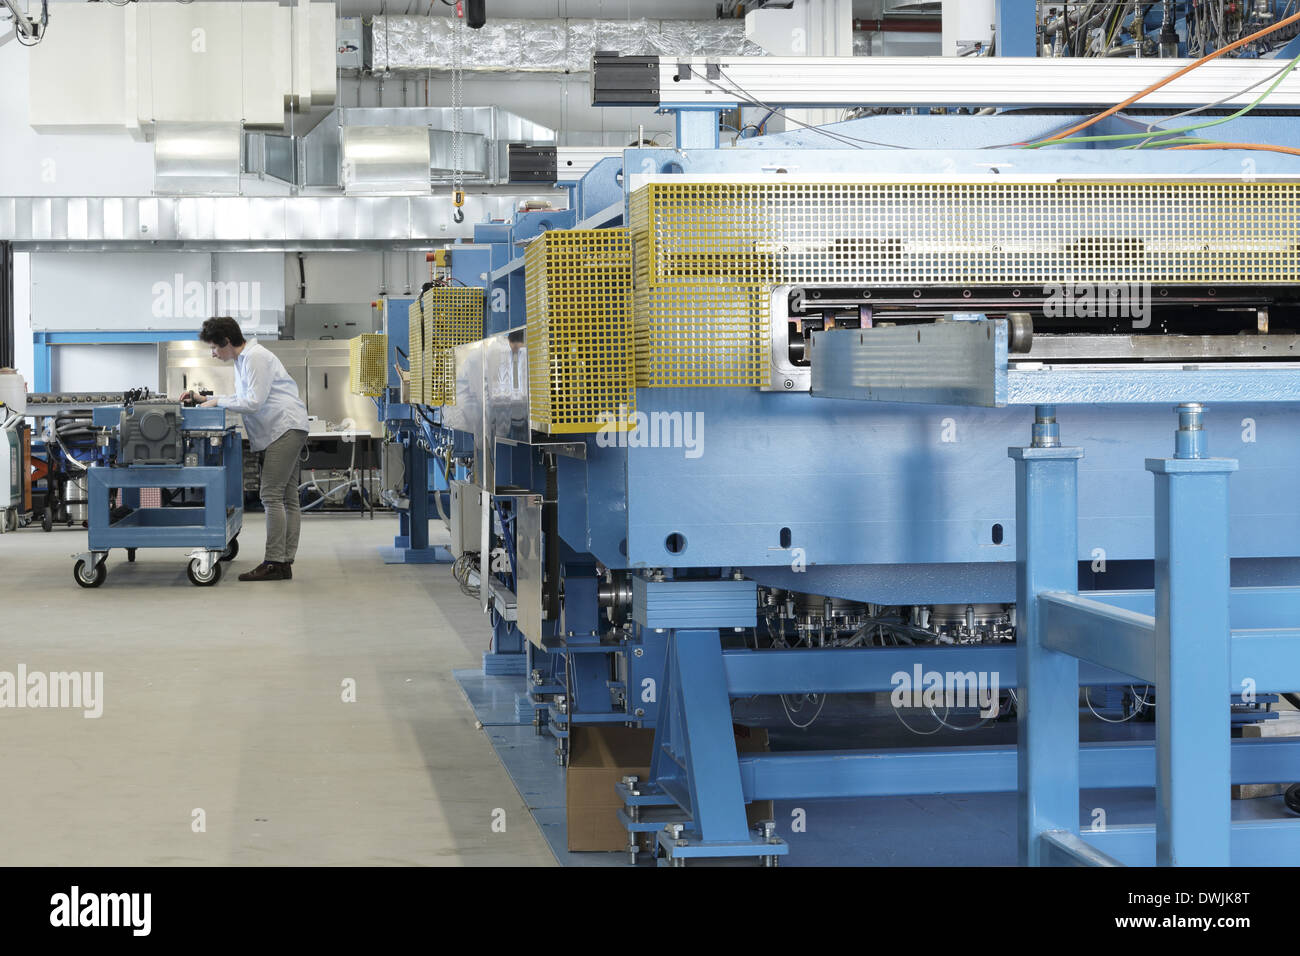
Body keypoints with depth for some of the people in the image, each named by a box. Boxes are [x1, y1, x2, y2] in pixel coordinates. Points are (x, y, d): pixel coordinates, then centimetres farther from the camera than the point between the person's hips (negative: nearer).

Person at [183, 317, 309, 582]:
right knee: (287, 498, 8)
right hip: (284, 431, 11)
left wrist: (219, 401, -8)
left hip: (286, 428, -11)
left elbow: (254, 402, -18)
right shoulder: (242, 359, 21)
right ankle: (284, 562, 8)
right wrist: (205, 399, 20)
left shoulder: (256, 357, -12)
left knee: (272, 496, -13)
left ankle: (274, 563, -14)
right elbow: (242, 399, 27)